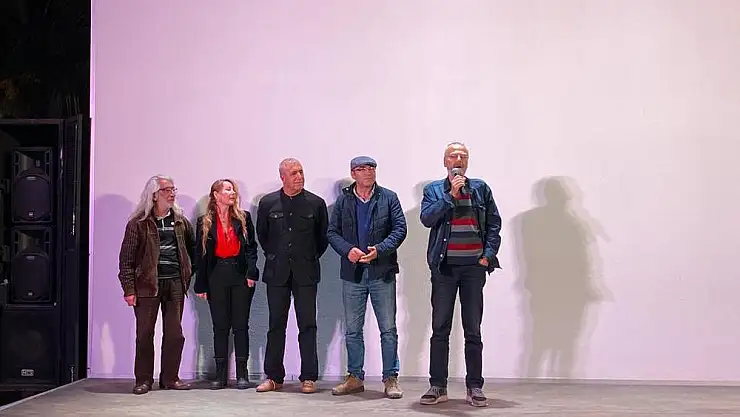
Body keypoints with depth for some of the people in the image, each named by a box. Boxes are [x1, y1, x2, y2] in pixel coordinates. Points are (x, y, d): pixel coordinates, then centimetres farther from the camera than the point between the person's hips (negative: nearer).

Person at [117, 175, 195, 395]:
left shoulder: (181, 221, 10)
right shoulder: (139, 223, -2)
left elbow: (190, 250, 16)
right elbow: (126, 258, -4)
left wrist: (187, 278, 7)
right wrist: (129, 289, -9)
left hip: (175, 284, 4)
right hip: (147, 284, -3)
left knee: (174, 333, 5)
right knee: (145, 334, 1)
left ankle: (170, 377, 15)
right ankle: (143, 380, 11)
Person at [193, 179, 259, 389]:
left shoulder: (243, 218, 6)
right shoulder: (204, 222, 5)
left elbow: (251, 247, 4)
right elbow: (200, 254, 5)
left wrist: (251, 272, -9)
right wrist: (200, 285, 1)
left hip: (240, 275, 0)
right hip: (216, 276, 0)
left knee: (241, 324, 0)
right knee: (220, 326, 4)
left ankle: (242, 374, 5)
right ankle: (221, 375, 10)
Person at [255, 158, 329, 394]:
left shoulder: (316, 203, 1)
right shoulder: (268, 203, 3)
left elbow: (323, 235, 11)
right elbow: (261, 234, 17)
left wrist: (312, 257, 8)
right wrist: (272, 255, 13)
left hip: (305, 273, -1)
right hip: (277, 272, 1)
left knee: (307, 325, 0)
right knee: (276, 325, 6)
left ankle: (308, 378, 6)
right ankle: (273, 377, 13)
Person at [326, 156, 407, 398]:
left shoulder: (389, 198, 3)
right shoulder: (343, 201, 7)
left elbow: (400, 229, -3)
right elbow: (332, 232, 4)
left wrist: (379, 250, -16)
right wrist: (347, 250, -14)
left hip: (382, 272, -2)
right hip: (352, 273, 2)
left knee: (388, 329, 1)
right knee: (352, 330, 9)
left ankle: (390, 379, 10)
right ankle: (355, 378, 20)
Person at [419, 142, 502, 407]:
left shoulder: (481, 189, 10)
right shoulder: (433, 190, 7)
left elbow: (494, 223, 7)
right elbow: (426, 218, -9)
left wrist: (489, 254, -5)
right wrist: (451, 195, -14)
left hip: (474, 266, 1)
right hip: (444, 266, -1)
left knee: (473, 330, 5)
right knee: (440, 329, 3)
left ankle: (474, 388, 10)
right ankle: (438, 387, 9)